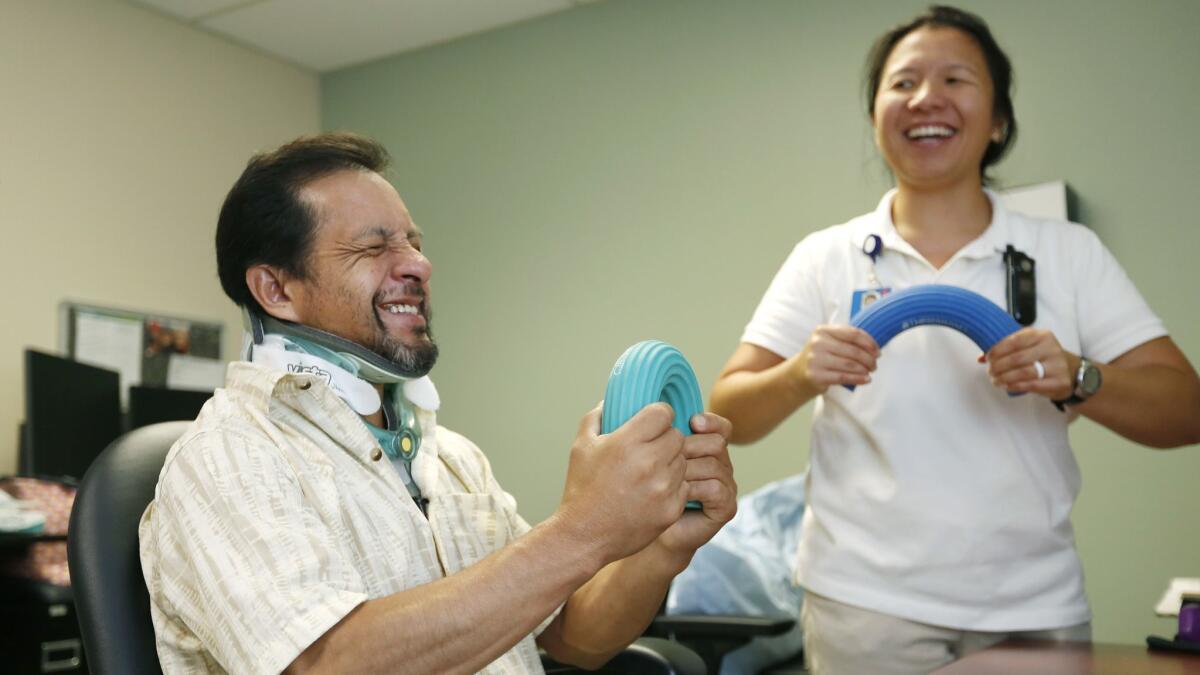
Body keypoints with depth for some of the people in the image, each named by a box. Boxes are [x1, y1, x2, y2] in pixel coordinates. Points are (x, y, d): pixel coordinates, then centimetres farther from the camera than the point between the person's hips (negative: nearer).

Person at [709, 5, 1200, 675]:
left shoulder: (1071, 253, 2)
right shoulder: (825, 258, 1)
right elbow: (730, 417, -2)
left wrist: (1075, 379, -22)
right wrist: (799, 377, -23)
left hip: (1036, 610, 1)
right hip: (866, 607, -1)